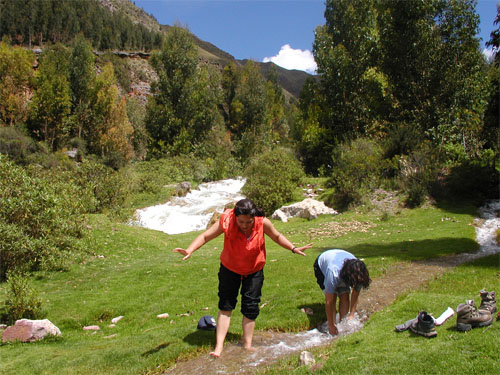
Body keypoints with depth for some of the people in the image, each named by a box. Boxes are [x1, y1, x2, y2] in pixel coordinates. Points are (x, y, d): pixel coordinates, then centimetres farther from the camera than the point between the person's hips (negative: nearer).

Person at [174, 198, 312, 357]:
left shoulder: (263, 222, -25)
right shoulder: (227, 221, -28)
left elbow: (277, 237, -4)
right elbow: (205, 236, -22)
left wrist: (293, 248, -13)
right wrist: (189, 250, -36)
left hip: (254, 271, 1)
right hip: (230, 268, 0)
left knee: (250, 308, 2)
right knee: (225, 306, -1)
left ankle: (247, 345, 15)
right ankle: (219, 346, 4)